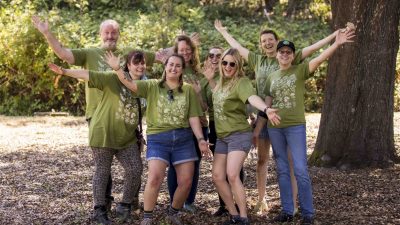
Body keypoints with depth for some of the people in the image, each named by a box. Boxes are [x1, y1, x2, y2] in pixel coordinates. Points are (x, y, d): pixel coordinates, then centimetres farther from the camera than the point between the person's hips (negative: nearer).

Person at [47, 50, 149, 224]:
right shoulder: (113, 78, -11)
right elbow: (88, 75, -18)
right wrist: (64, 71, -27)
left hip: (127, 138, 5)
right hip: (103, 134, -5)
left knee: (135, 170, 0)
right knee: (102, 172, 4)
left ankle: (125, 206, 19)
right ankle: (99, 211, 14)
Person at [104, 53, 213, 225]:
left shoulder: (189, 90, 7)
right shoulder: (152, 86, 3)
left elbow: (193, 118, 5)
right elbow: (130, 84, -11)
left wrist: (200, 139, -5)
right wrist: (117, 68, -29)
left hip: (183, 138, 3)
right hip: (158, 138, -2)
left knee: (186, 182, 3)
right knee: (154, 178, -18)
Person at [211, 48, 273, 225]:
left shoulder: (241, 82, -14)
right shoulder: (220, 83, 10)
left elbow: (252, 97, -35)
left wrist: (266, 108, -54)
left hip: (239, 135, -8)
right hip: (221, 136, 8)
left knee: (232, 175, -19)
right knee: (217, 177, 3)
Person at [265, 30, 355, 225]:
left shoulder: (300, 70, 0)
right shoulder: (272, 77, 12)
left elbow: (320, 58, -15)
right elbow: (267, 101, 12)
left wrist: (337, 43, -30)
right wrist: (268, 110, -12)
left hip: (295, 126, -4)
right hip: (274, 127, 5)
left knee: (300, 170, -7)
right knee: (282, 170, 9)